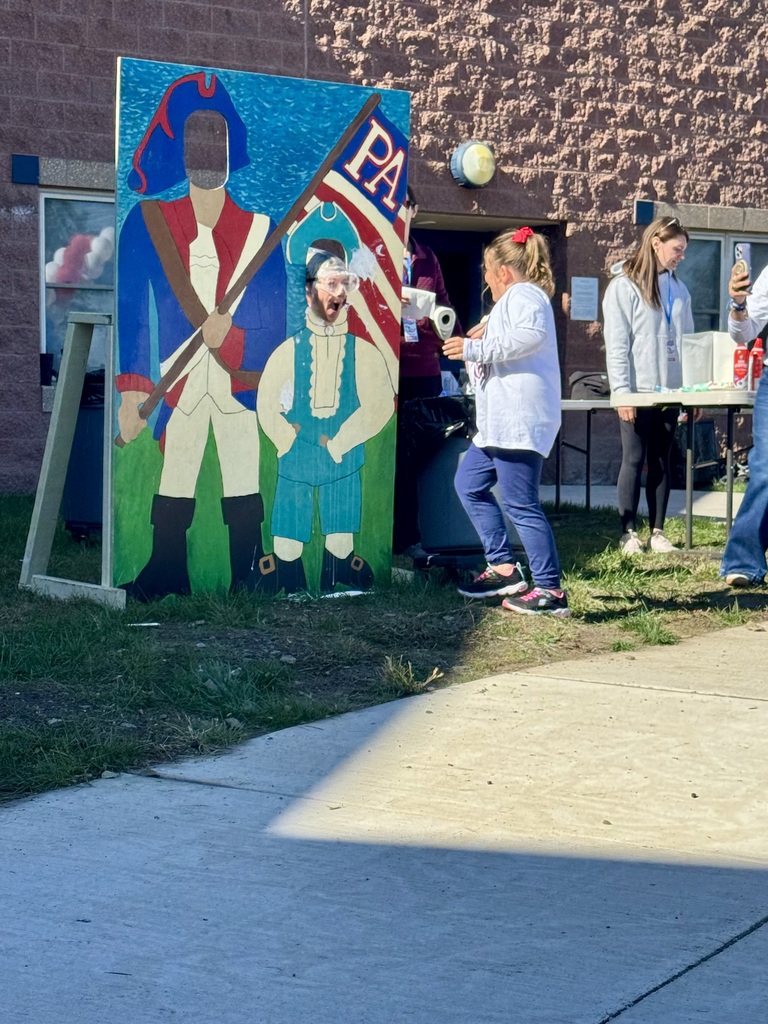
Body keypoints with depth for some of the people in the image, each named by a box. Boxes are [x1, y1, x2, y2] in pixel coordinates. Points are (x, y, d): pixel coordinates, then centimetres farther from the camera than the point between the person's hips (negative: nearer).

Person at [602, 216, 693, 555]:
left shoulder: (678, 288, 13)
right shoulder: (624, 286, -5)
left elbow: (687, 339, 15)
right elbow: (616, 345, -9)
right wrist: (622, 393, -15)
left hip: (669, 391, 5)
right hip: (638, 391, -5)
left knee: (661, 462, 7)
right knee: (634, 460, -2)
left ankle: (658, 531, 11)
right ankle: (628, 533, 4)